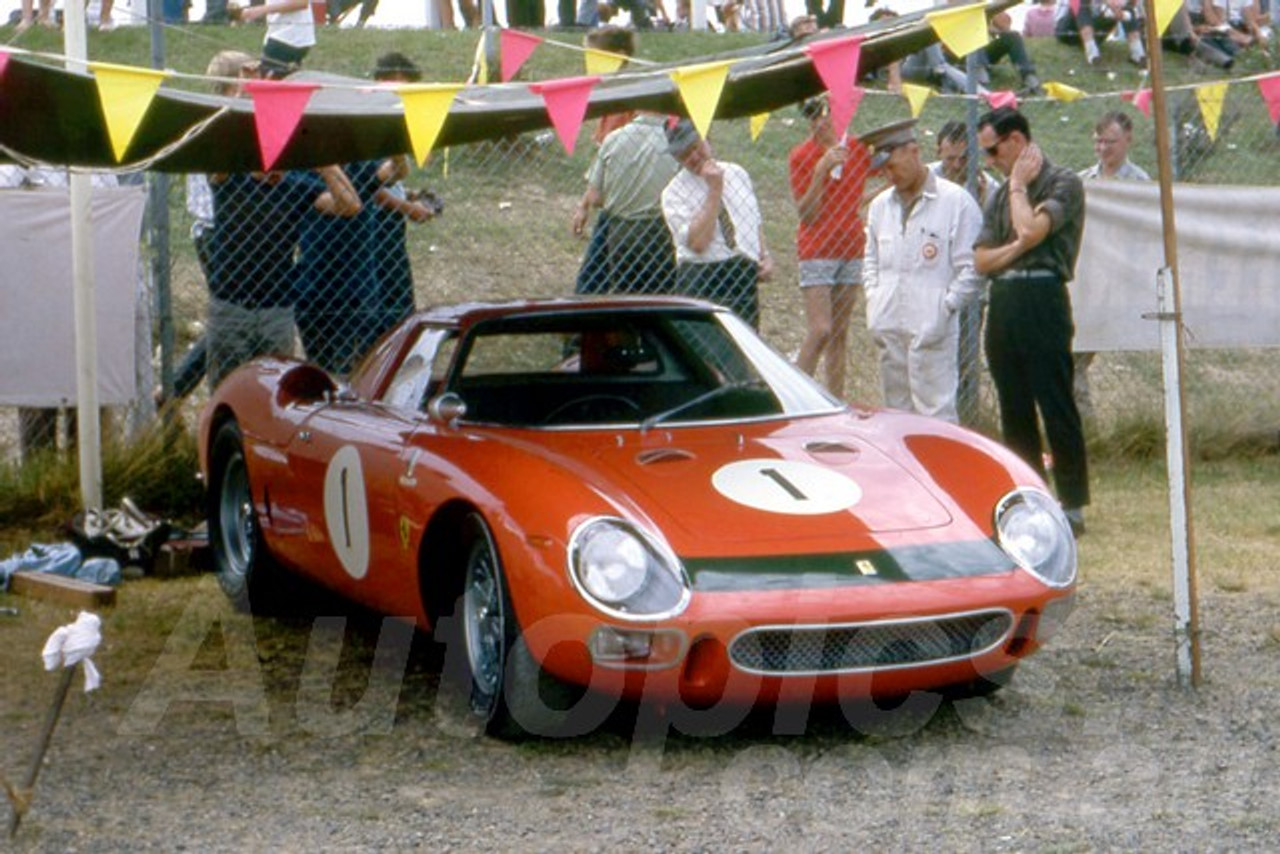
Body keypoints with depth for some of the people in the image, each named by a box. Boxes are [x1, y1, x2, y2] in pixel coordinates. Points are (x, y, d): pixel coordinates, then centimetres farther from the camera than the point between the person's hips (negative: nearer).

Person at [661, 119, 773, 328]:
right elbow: (697, 243, -19)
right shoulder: (674, 193, -6)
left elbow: (756, 222, 23)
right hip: (703, 281, -5)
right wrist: (714, 191, -17)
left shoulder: (737, 174, 11)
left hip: (746, 277, 5)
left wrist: (765, 256, 5)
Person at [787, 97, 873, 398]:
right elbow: (806, 213, -10)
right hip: (817, 249, -4)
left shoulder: (859, 149, 5)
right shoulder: (801, 156, -6)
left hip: (852, 247, 4)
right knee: (820, 330, -14)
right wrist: (822, 170, -20)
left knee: (840, 332, 6)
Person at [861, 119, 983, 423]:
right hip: (888, 327, 6)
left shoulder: (956, 201, -4)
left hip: (932, 329, -6)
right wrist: (874, 303, 11)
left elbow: (970, 268, -5)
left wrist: (945, 310, -11)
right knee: (896, 410, 10)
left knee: (935, 411, -9)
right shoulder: (880, 205, 15)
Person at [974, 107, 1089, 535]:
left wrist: (1018, 185, -3)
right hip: (1002, 303, 7)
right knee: (1014, 411, 10)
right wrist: (1018, 247, -7)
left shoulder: (1063, 183, -2)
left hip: (1042, 299, -7)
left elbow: (1032, 230, -18)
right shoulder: (1001, 195, 19)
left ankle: (1073, 504, -3)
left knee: (1056, 406, -7)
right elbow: (981, 259, 12)